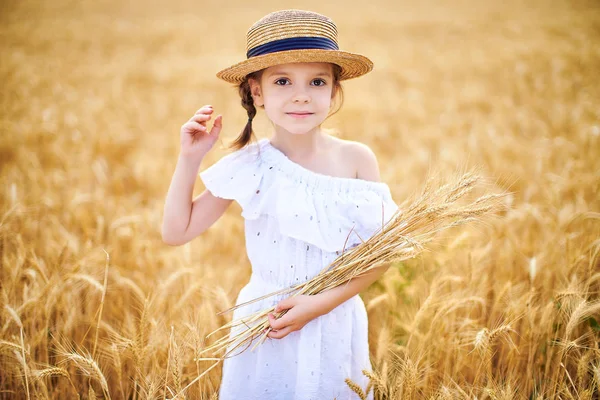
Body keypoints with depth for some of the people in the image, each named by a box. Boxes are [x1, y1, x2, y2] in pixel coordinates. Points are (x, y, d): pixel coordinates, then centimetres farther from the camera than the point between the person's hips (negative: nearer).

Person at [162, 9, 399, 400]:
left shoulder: (356, 159, -9)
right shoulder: (249, 166, -8)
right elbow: (176, 232, -2)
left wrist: (323, 302, -17)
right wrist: (190, 158, -11)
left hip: (334, 330, 0)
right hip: (264, 329, 0)